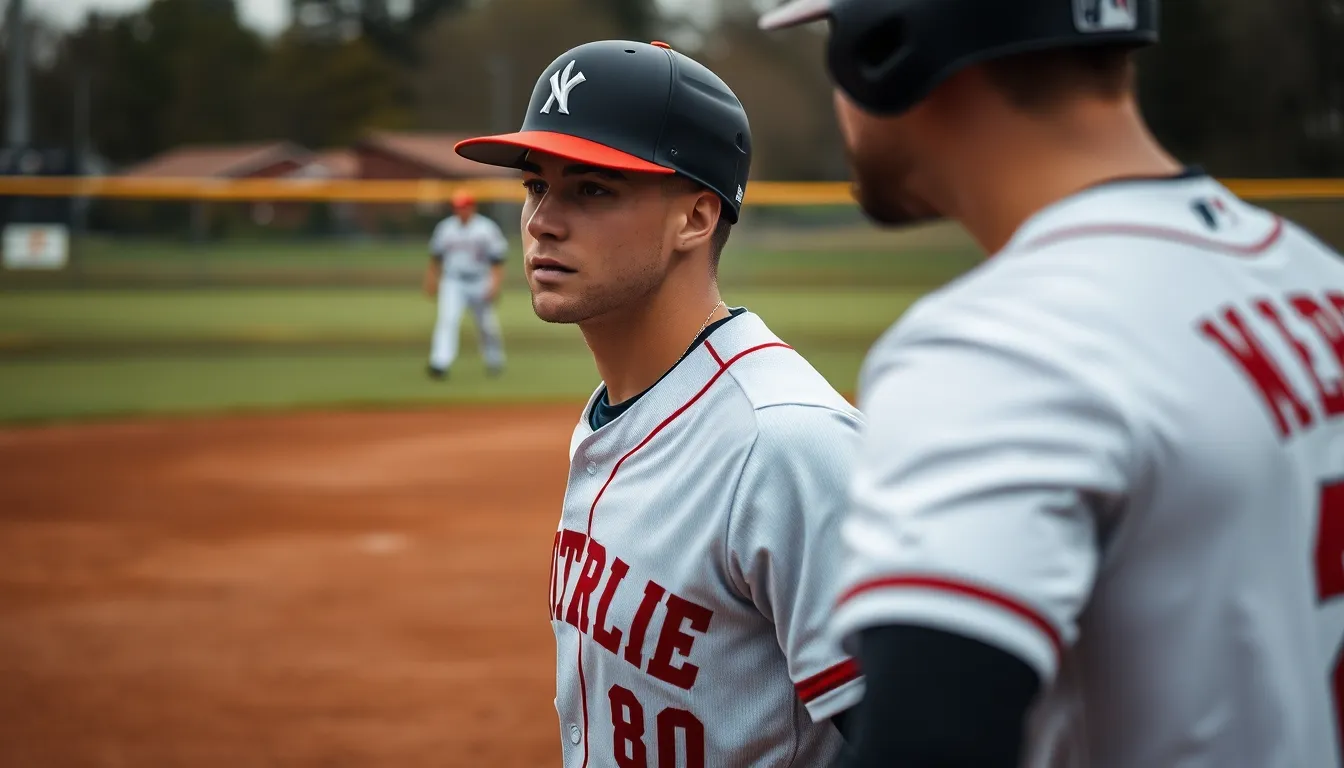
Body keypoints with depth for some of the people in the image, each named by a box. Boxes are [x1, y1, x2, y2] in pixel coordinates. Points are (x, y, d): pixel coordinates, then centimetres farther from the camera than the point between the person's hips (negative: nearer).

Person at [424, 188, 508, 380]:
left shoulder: (487, 229, -6)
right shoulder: (445, 228, 5)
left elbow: (497, 261, -7)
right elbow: (436, 257, 16)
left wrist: (495, 284, -16)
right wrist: (431, 280, 16)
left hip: (480, 284, -1)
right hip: (452, 283, 2)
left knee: (487, 324, 8)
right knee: (447, 319, -17)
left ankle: (494, 361, 31)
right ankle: (439, 364, -24)